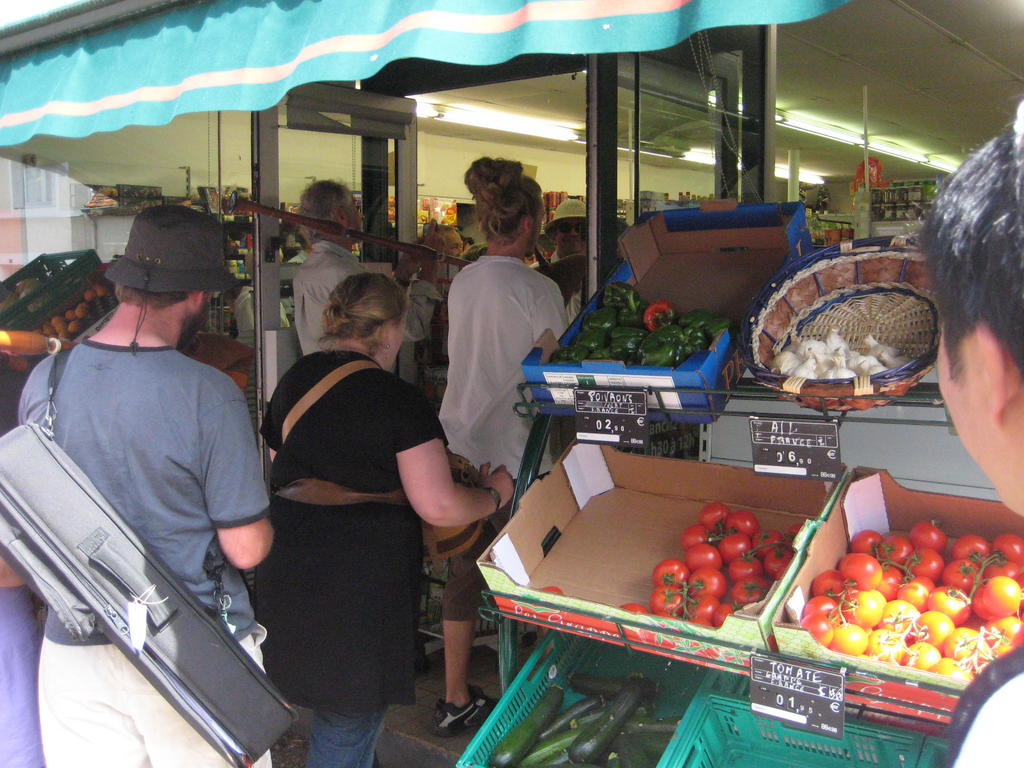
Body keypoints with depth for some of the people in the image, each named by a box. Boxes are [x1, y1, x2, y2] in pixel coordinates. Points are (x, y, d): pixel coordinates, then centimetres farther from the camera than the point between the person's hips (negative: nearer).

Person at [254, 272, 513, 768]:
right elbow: (438, 507, -17)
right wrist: (494, 494, 1)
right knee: (349, 720, 8)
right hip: (360, 579, -7)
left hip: (286, 570, 7)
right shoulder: (399, 401, -14)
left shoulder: (293, 381, 6)